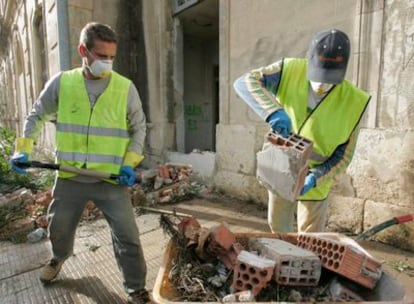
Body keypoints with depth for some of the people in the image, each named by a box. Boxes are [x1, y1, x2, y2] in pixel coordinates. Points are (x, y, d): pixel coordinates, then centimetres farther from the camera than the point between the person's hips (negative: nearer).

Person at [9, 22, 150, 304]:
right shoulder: (61, 82, -1)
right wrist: (23, 149, 3)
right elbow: (37, 116, 13)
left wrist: (130, 162, -8)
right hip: (70, 178, 3)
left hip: (113, 179, -2)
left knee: (127, 236, 0)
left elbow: (139, 128, 3)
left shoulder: (126, 87, -6)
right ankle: (59, 257, 60)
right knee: (58, 227, 25)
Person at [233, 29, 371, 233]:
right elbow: (244, 82, -28)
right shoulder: (290, 70, -19)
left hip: (314, 180, -2)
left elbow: (344, 155, -13)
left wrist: (315, 177, -29)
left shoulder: (352, 102, -20)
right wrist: (273, 111, -44)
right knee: (278, 227, 23)